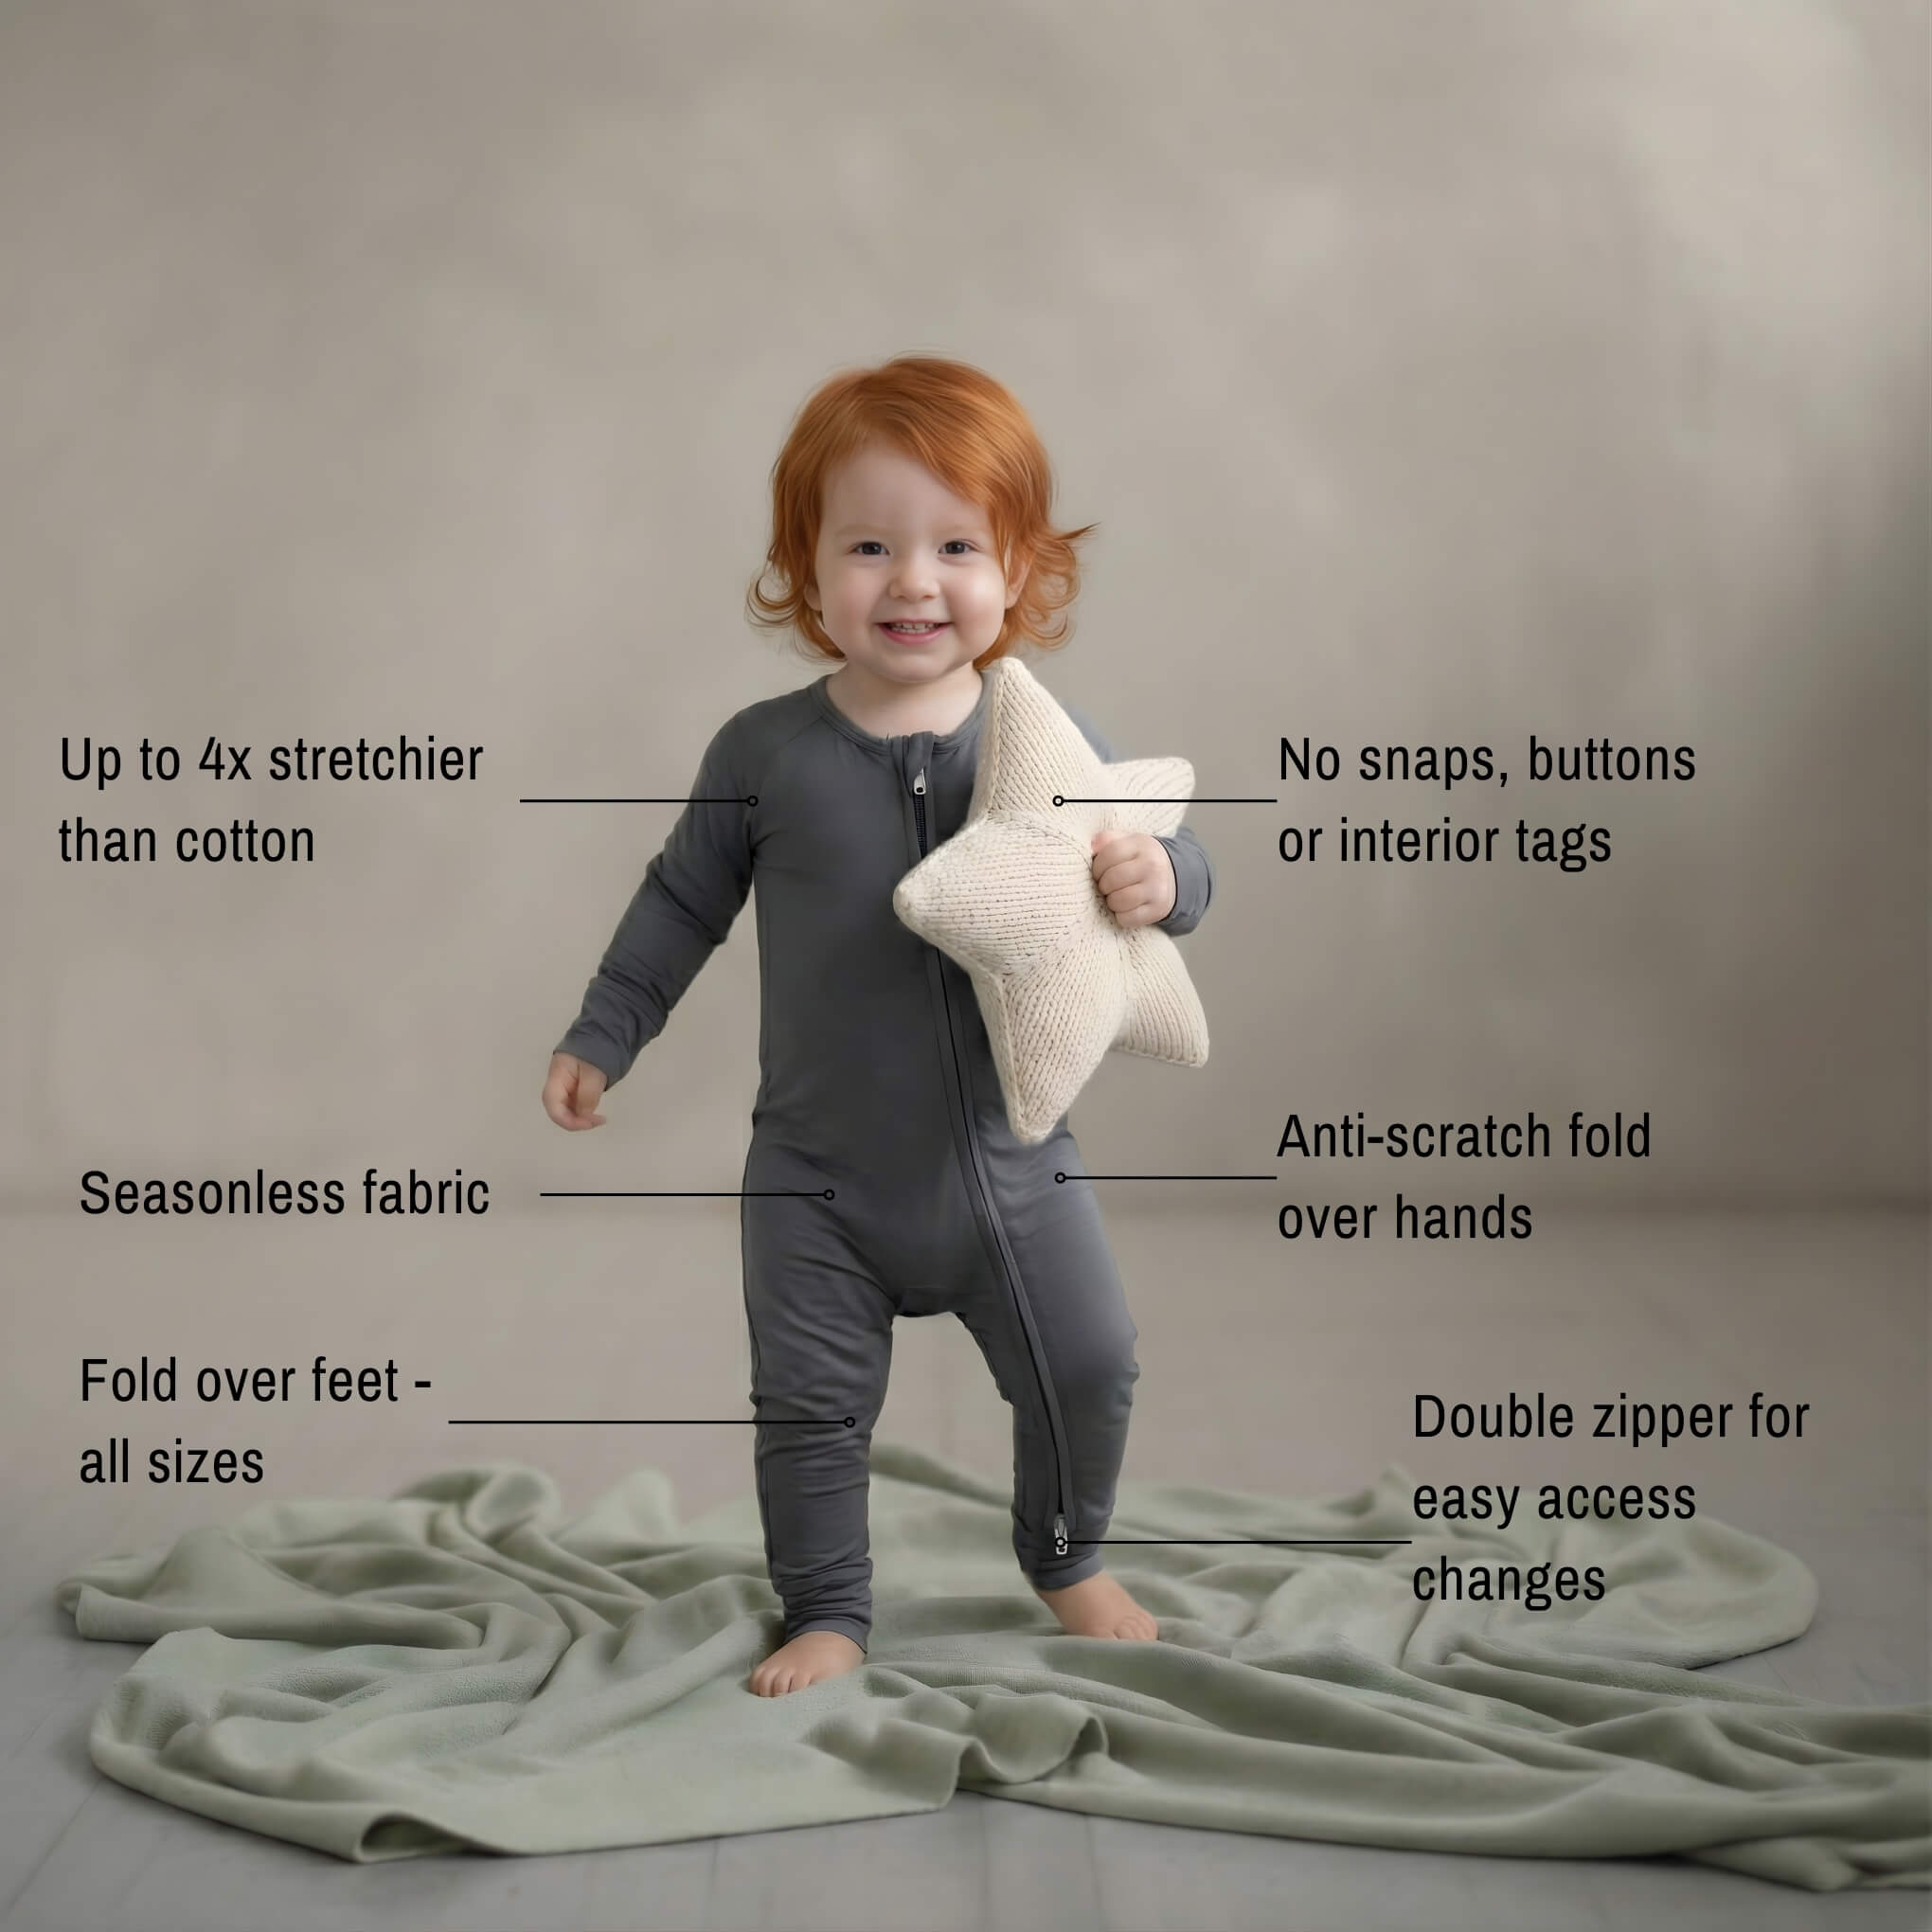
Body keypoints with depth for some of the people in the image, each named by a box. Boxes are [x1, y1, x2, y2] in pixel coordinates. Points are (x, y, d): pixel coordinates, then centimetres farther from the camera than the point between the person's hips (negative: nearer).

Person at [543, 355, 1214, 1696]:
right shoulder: (766, 753, -9)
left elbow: (1153, 858, -2)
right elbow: (683, 901, 4)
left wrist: (1163, 880, -25)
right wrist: (601, 1039, 7)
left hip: (1010, 1158, 1)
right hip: (821, 1180, -1)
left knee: (1088, 1369, 9)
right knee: (812, 1405, 7)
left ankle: (1068, 1562, 36)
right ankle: (827, 1613, 29)